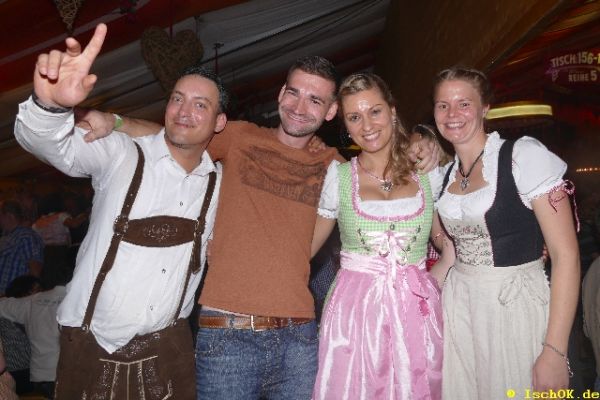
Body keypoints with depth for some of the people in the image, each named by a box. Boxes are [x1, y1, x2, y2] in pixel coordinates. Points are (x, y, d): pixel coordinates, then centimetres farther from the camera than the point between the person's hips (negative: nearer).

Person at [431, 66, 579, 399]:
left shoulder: (525, 156, -11)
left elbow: (566, 255, -14)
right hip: (459, 309, 5)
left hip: (516, 308, -5)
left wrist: (555, 351, -17)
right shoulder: (445, 175, 7)